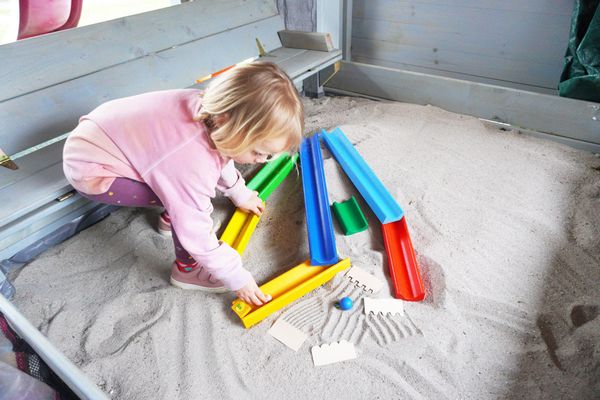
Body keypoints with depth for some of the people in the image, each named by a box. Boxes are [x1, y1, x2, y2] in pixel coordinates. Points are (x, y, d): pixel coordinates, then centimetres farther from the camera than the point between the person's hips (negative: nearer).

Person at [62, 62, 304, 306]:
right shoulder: (192, 165, -37)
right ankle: (187, 269, 1)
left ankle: (171, 216, 30)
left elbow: (220, 154, 10)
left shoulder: (213, 107, -13)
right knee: (183, 199, -21)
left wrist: (239, 193, 22)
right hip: (89, 171, -8)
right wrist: (238, 279, -13)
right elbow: (197, 236, -27)